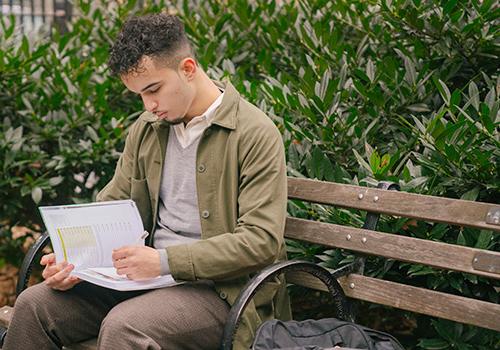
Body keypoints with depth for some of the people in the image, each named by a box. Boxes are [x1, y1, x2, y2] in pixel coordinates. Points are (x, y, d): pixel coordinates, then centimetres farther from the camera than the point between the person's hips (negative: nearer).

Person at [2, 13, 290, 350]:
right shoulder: (145, 129, 11)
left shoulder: (256, 134, -11)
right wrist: (73, 258, -7)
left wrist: (165, 261, -24)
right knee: (33, 304, -8)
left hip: (220, 289, -6)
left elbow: (262, 240, -18)